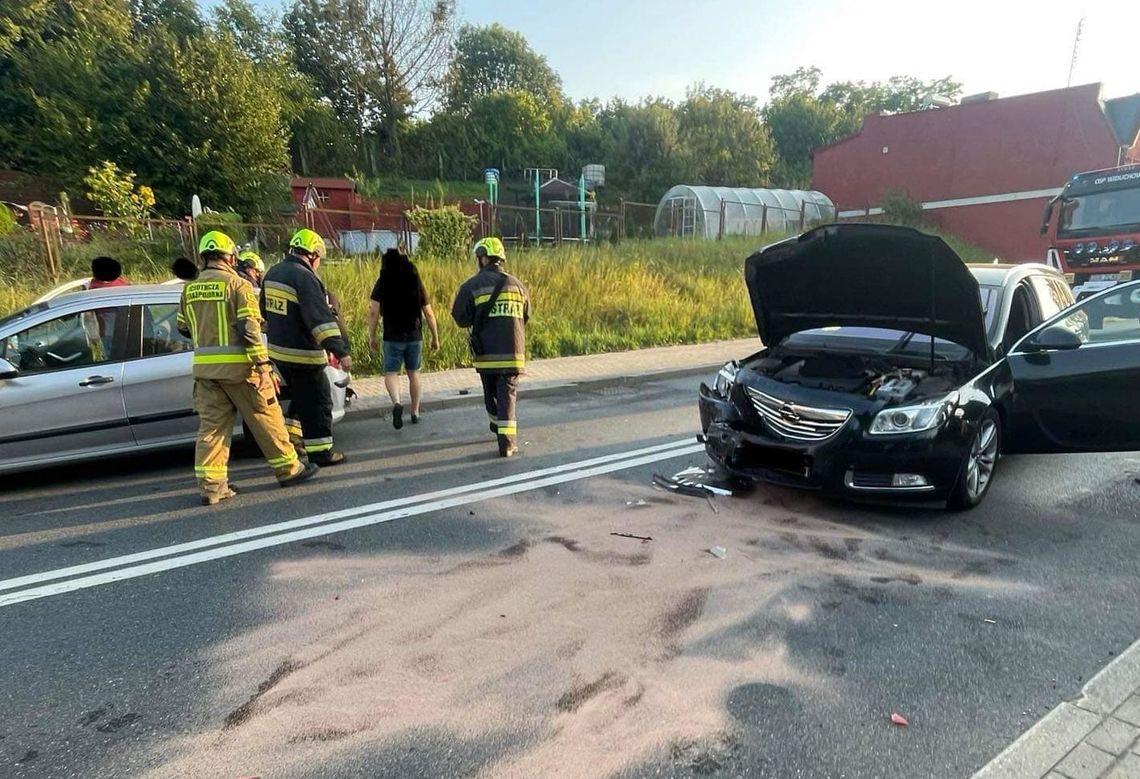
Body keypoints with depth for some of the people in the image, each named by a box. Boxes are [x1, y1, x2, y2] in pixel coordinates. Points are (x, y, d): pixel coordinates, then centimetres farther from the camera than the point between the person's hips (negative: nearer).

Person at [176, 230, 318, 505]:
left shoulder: (190, 289, 11)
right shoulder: (237, 284, -8)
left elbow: (183, 327, 19)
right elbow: (250, 328, -15)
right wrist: (263, 365, -16)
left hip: (204, 367, 6)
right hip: (237, 366, -5)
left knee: (211, 425, 8)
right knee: (265, 418, 7)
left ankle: (211, 485, 6)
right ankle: (288, 469, 18)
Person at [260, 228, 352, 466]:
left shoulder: (272, 273, 10)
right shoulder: (305, 278, -19)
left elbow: (265, 312, 23)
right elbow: (322, 318, -27)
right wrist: (340, 351, -29)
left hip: (278, 352, 9)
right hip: (302, 354, -9)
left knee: (300, 397, 24)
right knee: (318, 402, 2)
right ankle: (320, 451, 7)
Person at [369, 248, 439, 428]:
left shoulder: (382, 283, -3)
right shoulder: (416, 282, 2)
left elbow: (374, 312, -9)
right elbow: (429, 314, 3)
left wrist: (371, 336, 0)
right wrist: (435, 337, 11)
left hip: (392, 337, -2)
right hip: (415, 336, 2)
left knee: (391, 373, 3)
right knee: (414, 373, 14)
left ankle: (396, 403, -24)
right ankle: (415, 412, 21)